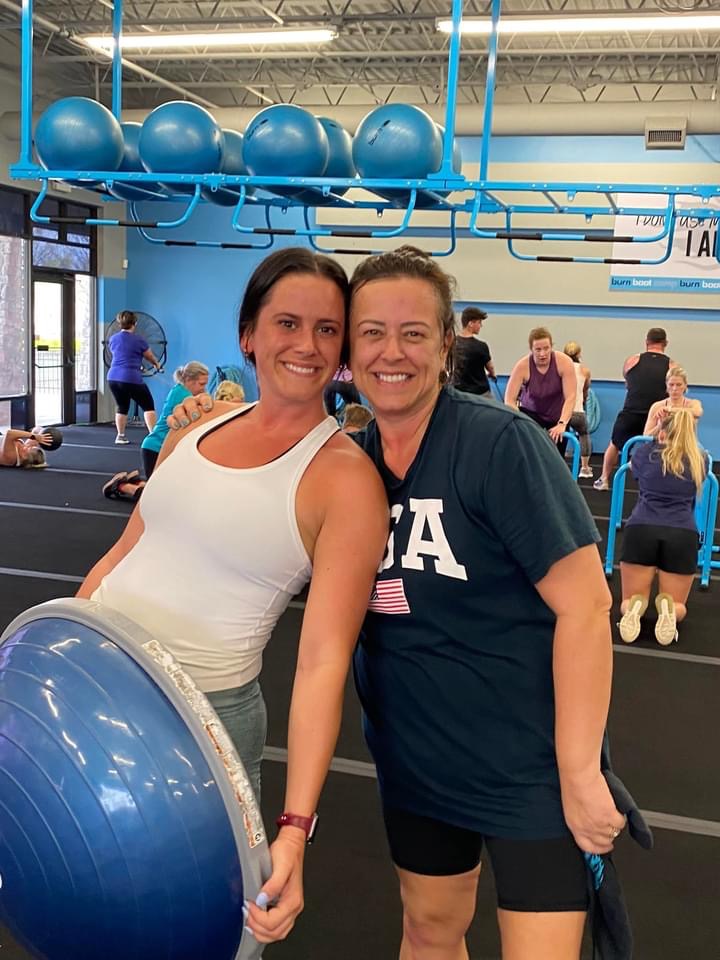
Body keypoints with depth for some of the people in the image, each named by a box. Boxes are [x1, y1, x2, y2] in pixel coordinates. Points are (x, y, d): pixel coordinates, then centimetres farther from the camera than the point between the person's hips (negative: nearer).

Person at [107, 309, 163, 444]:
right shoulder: (138, 339, -4)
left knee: (122, 407, 22)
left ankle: (120, 436, 21)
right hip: (131, 379, -6)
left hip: (113, 378, 6)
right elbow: (150, 357, 11)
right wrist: (156, 364, 34)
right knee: (148, 406, 4)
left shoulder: (113, 339, 12)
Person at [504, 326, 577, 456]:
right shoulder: (522, 366, -26)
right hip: (531, 412, -1)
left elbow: (570, 397, -31)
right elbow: (510, 399, -28)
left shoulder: (564, 362, -27)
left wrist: (562, 424, -44)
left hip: (557, 415, 1)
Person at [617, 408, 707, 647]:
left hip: (641, 530, 0)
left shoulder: (644, 452, 12)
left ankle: (635, 607, -22)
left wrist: (655, 434, 52)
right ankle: (668, 606, -21)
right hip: (683, 534, 1)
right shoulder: (700, 461, 16)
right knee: (678, 606, 15)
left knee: (629, 600, 14)